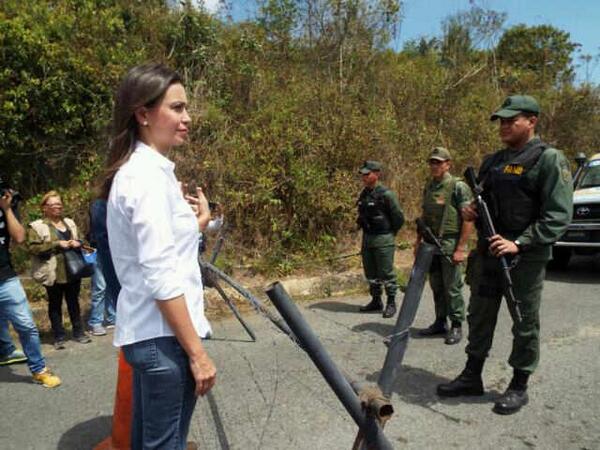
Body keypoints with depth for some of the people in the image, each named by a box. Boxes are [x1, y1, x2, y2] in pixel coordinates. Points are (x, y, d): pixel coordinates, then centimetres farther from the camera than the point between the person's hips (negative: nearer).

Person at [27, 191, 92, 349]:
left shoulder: (70, 223, 13)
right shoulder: (37, 226, -4)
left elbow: (79, 240, 23)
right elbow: (33, 248, -14)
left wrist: (77, 243, -1)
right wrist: (57, 244, -18)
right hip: (53, 273, -4)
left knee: (73, 302, 13)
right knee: (55, 304, 7)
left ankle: (78, 332, 23)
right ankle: (59, 337, 17)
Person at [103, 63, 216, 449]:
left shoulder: (137, 169, 11)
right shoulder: (149, 175, -18)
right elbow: (161, 278, -23)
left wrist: (196, 224, 10)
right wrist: (197, 352, -20)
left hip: (146, 332, 9)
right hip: (163, 335, -9)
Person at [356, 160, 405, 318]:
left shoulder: (386, 194, -15)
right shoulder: (364, 194, 8)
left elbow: (399, 218, -10)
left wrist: (389, 234, -1)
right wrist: (366, 232, 14)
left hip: (383, 240, -7)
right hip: (367, 239, 8)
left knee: (386, 273, 1)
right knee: (371, 273, 15)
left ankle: (391, 303, 15)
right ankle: (376, 301, 28)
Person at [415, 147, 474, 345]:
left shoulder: (458, 187, -10)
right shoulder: (428, 187, 12)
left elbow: (468, 219, -13)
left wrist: (461, 248, -18)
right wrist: (418, 241, 13)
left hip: (450, 245, -7)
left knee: (452, 287, 0)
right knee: (436, 286, 14)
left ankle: (456, 326, 14)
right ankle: (440, 323, 26)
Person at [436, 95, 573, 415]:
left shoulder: (549, 160, -8)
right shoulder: (491, 162, 12)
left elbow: (558, 216, -15)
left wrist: (518, 244, -23)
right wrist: (470, 211, -1)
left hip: (526, 259, -6)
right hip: (487, 254, 7)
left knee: (525, 324, 8)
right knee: (479, 318, 14)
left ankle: (519, 387, 23)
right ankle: (471, 377, 28)